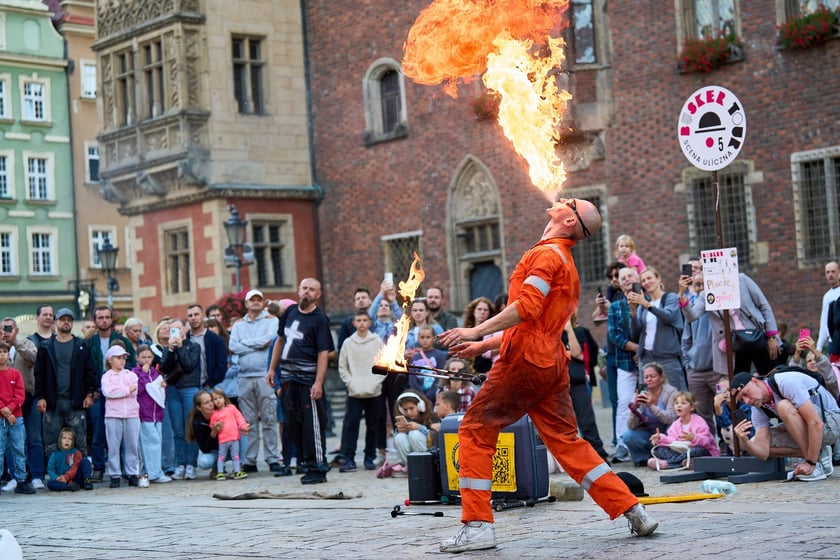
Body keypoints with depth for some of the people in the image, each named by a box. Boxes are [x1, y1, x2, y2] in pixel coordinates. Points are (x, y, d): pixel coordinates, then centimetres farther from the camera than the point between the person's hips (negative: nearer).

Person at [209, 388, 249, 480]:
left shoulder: (231, 408, 6)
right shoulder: (214, 414, 4)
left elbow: (239, 417, 5)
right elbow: (212, 426, 9)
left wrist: (243, 426, -7)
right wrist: (216, 428, -10)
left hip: (234, 438, 1)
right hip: (222, 439, -1)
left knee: (235, 455, 4)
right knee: (221, 456, 4)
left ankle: (237, 471, 7)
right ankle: (220, 473, 8)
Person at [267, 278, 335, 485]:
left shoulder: (319, 318, -7)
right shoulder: (290, 312, 12)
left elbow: (323, 352, -13)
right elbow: (280, 340, 23)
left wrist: (318, 383, -21)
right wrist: (272, 369, 18)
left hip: (309, 379, -7)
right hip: (289, 377, 7)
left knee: (313, 423, -6)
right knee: (293, 423, 10)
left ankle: (318, 468, -3)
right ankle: (304, 461, 20)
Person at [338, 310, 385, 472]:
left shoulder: (377, 342, 4)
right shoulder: (348, 343, 5)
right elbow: (342, 368, 6)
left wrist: (374, 383, -9)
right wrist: (351, 383, -7)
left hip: (374, 392, 0)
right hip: (354, 392, 0)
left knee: (373, 425, 5)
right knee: (351, 424, -7)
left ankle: (370, 457, 14)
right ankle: (348, 458, -5)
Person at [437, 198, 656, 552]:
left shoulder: (546, 254, -7)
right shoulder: (566, 264, 23)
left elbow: (527, 306, -21)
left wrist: (477, 331, -20)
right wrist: (483, 346, 25)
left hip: (525, 360, -9)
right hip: (551, 363, 9)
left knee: (476, 430, -1)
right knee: (566, 440, 11)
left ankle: (477, 526, -3)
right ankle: (632, 511, 8)